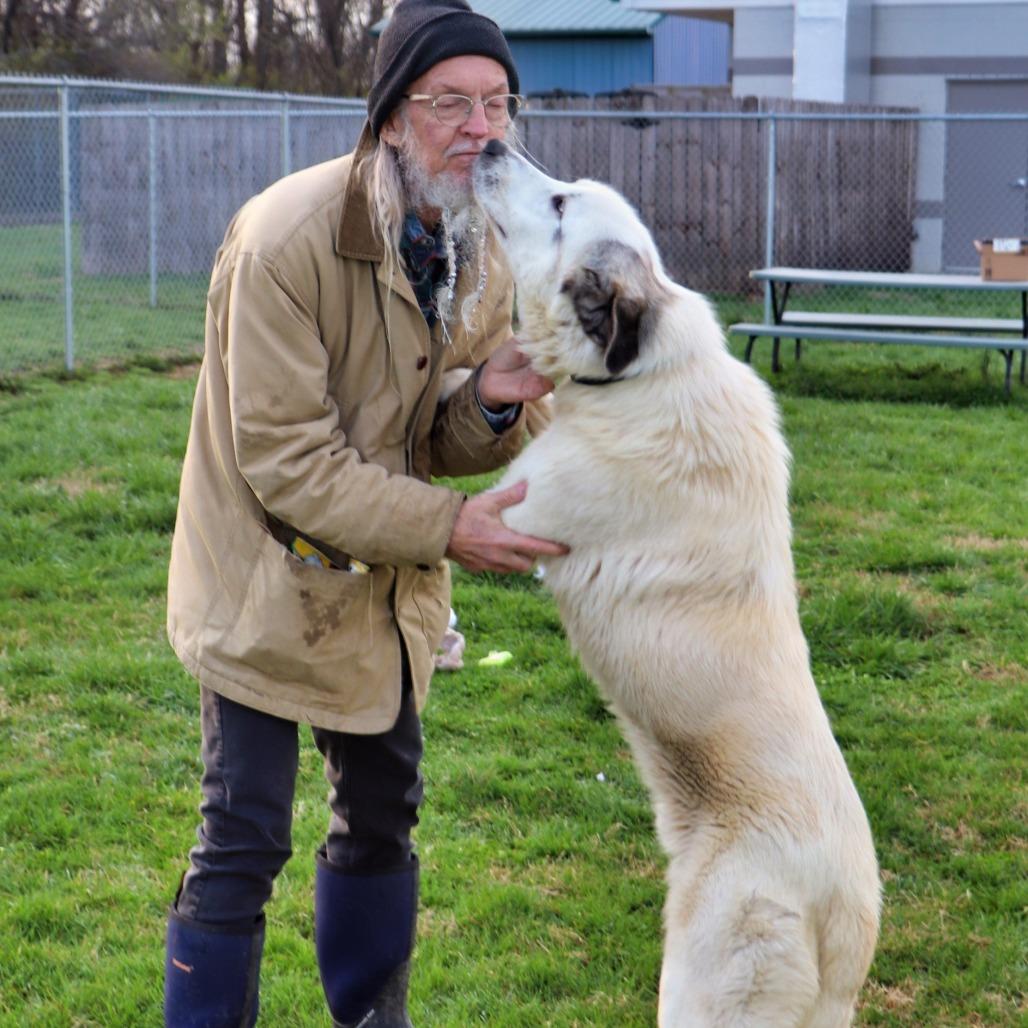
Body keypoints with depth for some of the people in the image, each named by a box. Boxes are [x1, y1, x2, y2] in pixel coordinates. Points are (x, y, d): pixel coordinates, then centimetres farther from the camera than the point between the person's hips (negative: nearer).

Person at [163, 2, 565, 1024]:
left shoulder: (483, 247, -2)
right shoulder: (289, 238, -25)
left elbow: (438, 448, 5)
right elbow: (285, 460, -24)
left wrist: (492, 403, -18)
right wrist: (448, 528, -28)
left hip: (388, 584, 7)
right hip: (268, 582, -7)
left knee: (382, 814, 19)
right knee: (242, 843, -3)